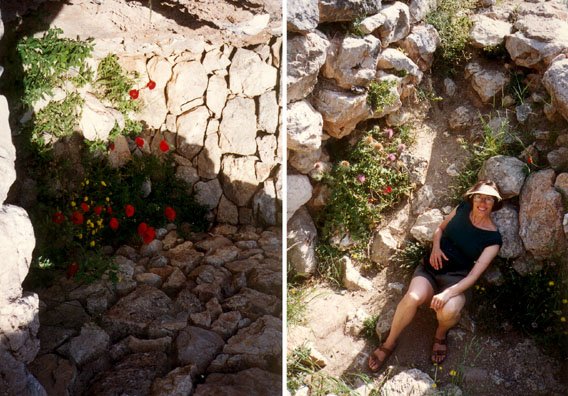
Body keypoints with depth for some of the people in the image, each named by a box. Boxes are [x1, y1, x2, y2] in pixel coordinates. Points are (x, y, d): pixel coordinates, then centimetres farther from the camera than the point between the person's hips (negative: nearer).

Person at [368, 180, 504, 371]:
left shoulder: (493, 238, -9)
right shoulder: (463, 208, 1)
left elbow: (474, 275, -14)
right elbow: (440, 228, 17)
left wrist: (447, 294, -27)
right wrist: (435, 247, -5)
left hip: (457, 279, -2)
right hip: (431, 268, 2)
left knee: (448, 311, -35)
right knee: (412, 298, -30)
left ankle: (441, 334, 3)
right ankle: (389, 343, -10)